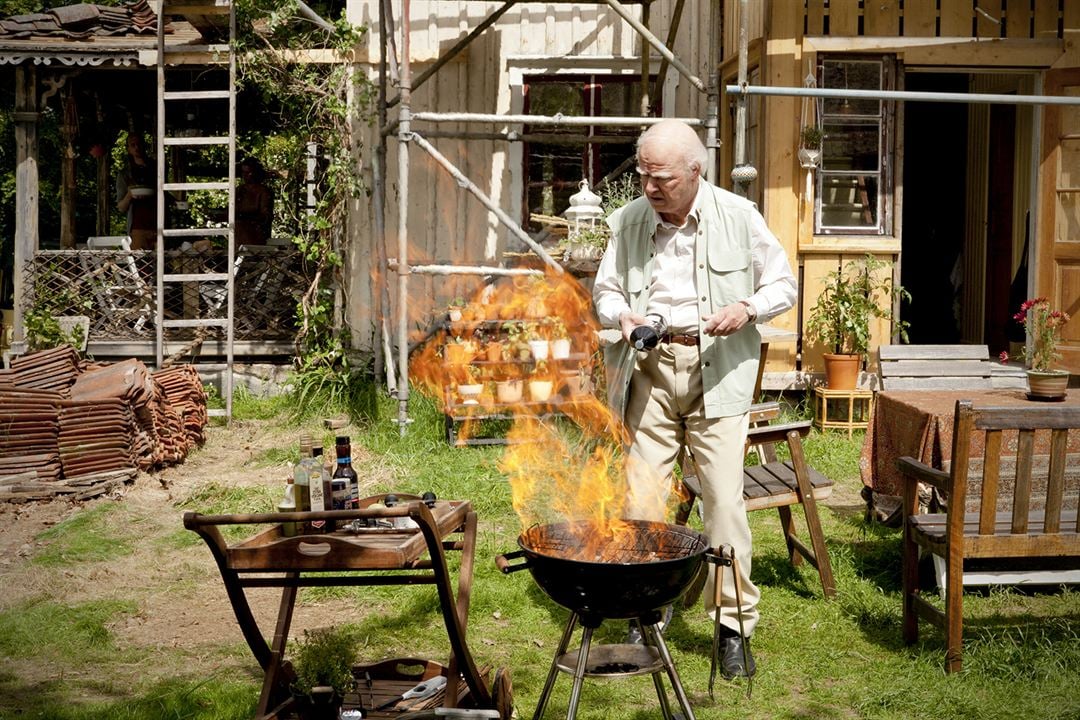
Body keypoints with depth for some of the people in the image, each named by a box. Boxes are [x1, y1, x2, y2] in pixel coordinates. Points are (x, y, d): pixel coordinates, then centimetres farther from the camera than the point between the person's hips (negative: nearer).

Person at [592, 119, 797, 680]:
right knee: (640, 497, -1)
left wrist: (747, 308, -13)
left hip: (716, 371, -2)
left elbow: (783, 285, 7)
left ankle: (734, 626, 7)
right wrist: (621, 315, -5)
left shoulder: (738, 217, -1)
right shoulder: (628, 221, 6)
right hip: (648, 369, 2)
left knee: (724, 500, -6)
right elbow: (604, 288, 17)